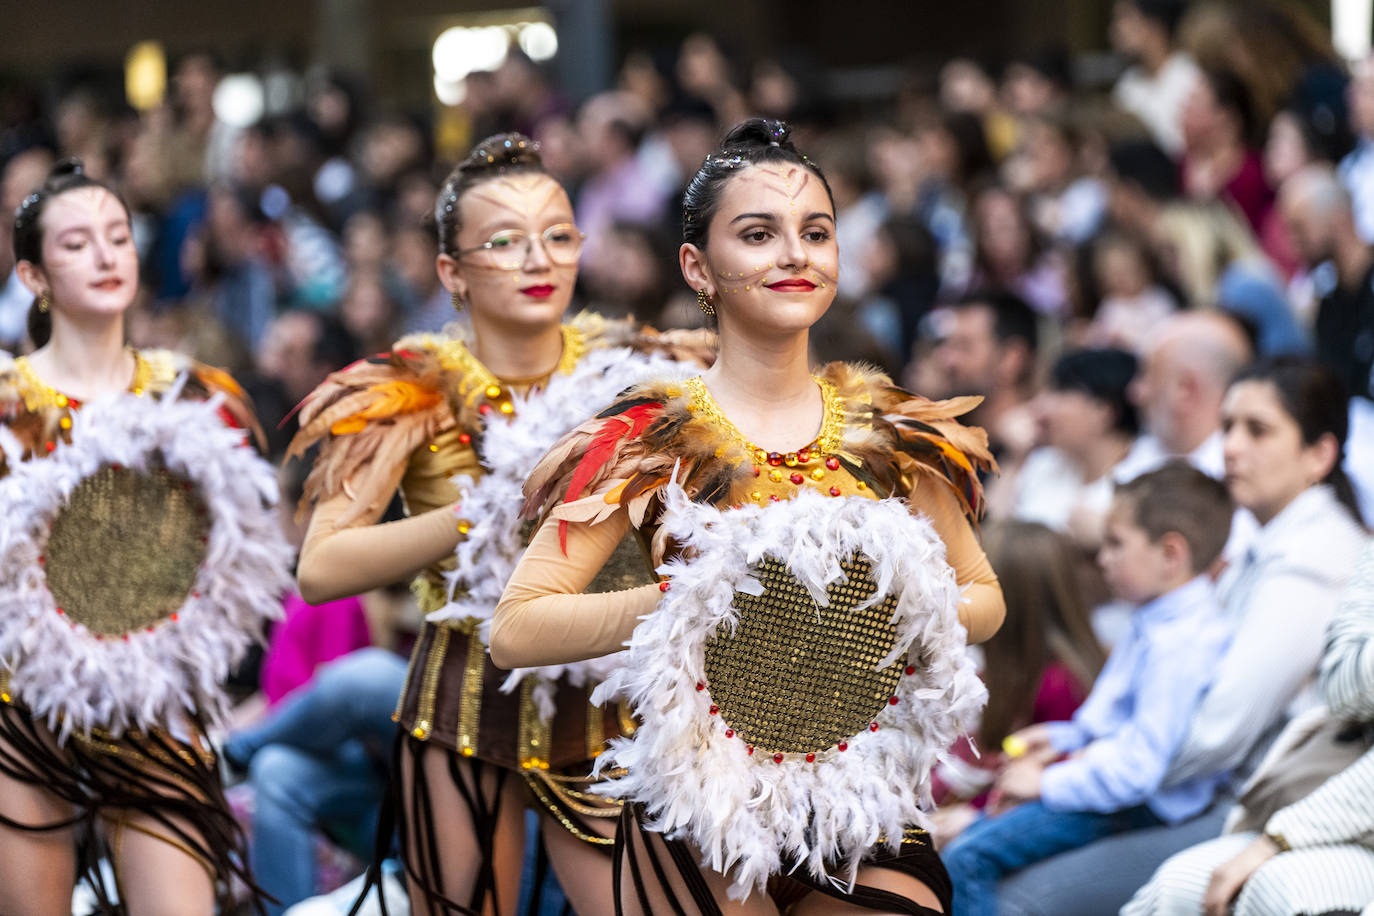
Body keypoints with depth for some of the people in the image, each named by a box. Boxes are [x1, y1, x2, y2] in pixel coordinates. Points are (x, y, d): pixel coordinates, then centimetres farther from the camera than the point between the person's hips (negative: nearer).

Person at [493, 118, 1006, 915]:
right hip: (699, 801, -2)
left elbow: (984, 597, 16)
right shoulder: (652, 442, -4)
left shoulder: (893, 436, 5)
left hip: (864, 800, 2)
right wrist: (689, 601, -21)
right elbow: (516, 630, -9)